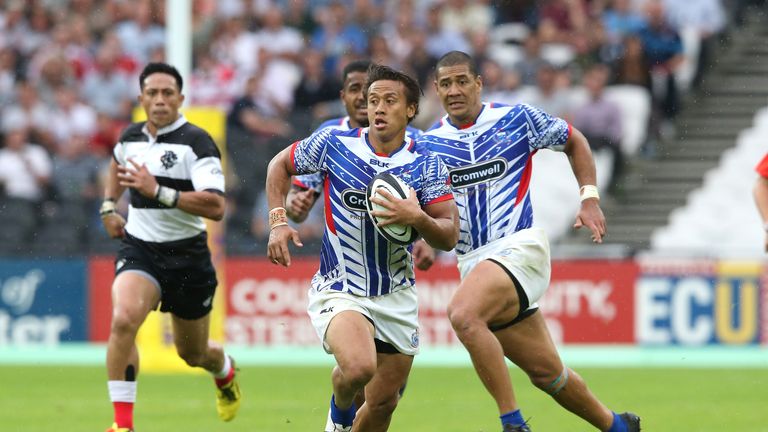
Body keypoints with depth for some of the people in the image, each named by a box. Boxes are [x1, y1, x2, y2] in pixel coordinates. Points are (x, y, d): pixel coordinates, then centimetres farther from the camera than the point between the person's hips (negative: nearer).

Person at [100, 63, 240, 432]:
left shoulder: (195, 142, -15)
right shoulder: (131, 137, 3)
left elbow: (215, 207, -27)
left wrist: (158, 192, -32)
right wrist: (108, 206, 19)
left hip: (186, 255, -2)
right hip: (139, 249, 3)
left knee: (193, 353, 14)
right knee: (123, 320, -28)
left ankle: (225, 371, 53)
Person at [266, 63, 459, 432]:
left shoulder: (426, 166, -5)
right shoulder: (334, 143, -7)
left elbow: (449, 237, -8)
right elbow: (280, 165, 9)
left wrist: (418, 218, -28)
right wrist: (278, 221, -4)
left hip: (396, 297, 3)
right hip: (338, 290, -3)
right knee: (359, 367, -31)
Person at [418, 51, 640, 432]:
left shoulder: (516, 120, 0)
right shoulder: (428, 143, 7)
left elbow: (574, 141, 14)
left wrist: (590, 199, 4)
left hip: (519, 245, -4)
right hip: (473, 261, 4)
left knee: (463, 313, -32)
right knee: (545, 372, 5)